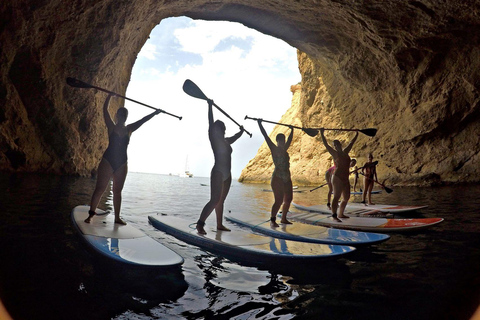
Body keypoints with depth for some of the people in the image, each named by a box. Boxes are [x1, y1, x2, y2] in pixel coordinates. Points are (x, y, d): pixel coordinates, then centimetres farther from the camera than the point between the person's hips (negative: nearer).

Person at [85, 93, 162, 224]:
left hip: (122, 164, 4)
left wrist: (154, 113, 5)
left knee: (117, 191, 9)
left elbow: (143, 120, 9)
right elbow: (105, 110, -2)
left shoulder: (129, 129, 10)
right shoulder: (111, 127, 2)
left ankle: (117, 217, 13)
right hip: (107, 161, -4)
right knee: (100, 188, -4)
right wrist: (110, 96, -4)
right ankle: (91, 214, 1)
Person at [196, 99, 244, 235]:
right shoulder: (214, 140, -4)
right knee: (214, 200, -16)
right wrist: (210, 106, -14)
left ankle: (219, 225, 16)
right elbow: (210, 124, -13)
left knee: (221, 200, 11)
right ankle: (200, 224, -14)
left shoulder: (226, 141, 16)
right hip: (218, 173, -8)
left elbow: (236, 136, 37)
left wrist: (242, 130, 49)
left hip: (227, 174, 8)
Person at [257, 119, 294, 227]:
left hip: (287, 178, 8)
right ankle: (272, 220, -2)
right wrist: (259, 124, -8)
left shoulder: (284, 150, 14)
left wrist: (292, 130, 40)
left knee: (288, 199, 9)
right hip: (277, 178, -7)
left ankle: (283, 218, 21)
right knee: (279, 200, -12)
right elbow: (266, 136, -6)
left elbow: (290, 139, 31)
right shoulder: (274, 149, -3)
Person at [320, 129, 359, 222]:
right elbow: (326, 144, -8)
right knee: (336, 197, -13)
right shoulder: (334, 153, -2)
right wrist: (322, 134, -11)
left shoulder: (345, 152, 15)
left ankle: (340, 214, 24)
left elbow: (351, 143, 27)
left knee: (346, 197, 12)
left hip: (345, 179, 8)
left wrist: (356, 135, 36)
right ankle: (334, 215, -15)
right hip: (337, 178, -8)